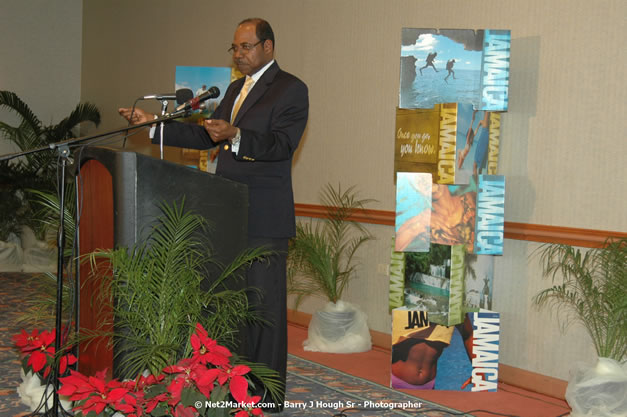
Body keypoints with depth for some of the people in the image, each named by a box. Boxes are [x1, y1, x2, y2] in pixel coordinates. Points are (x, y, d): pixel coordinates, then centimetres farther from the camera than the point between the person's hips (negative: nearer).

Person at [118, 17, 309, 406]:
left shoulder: (291, 89, -5)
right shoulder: (235, 88, 20)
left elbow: (282, 145, -17)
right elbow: (205, 136, 20)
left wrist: (234, 136, -32)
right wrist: (155, 123, 12)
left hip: (264, 218, -8)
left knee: (264, 302, -2)